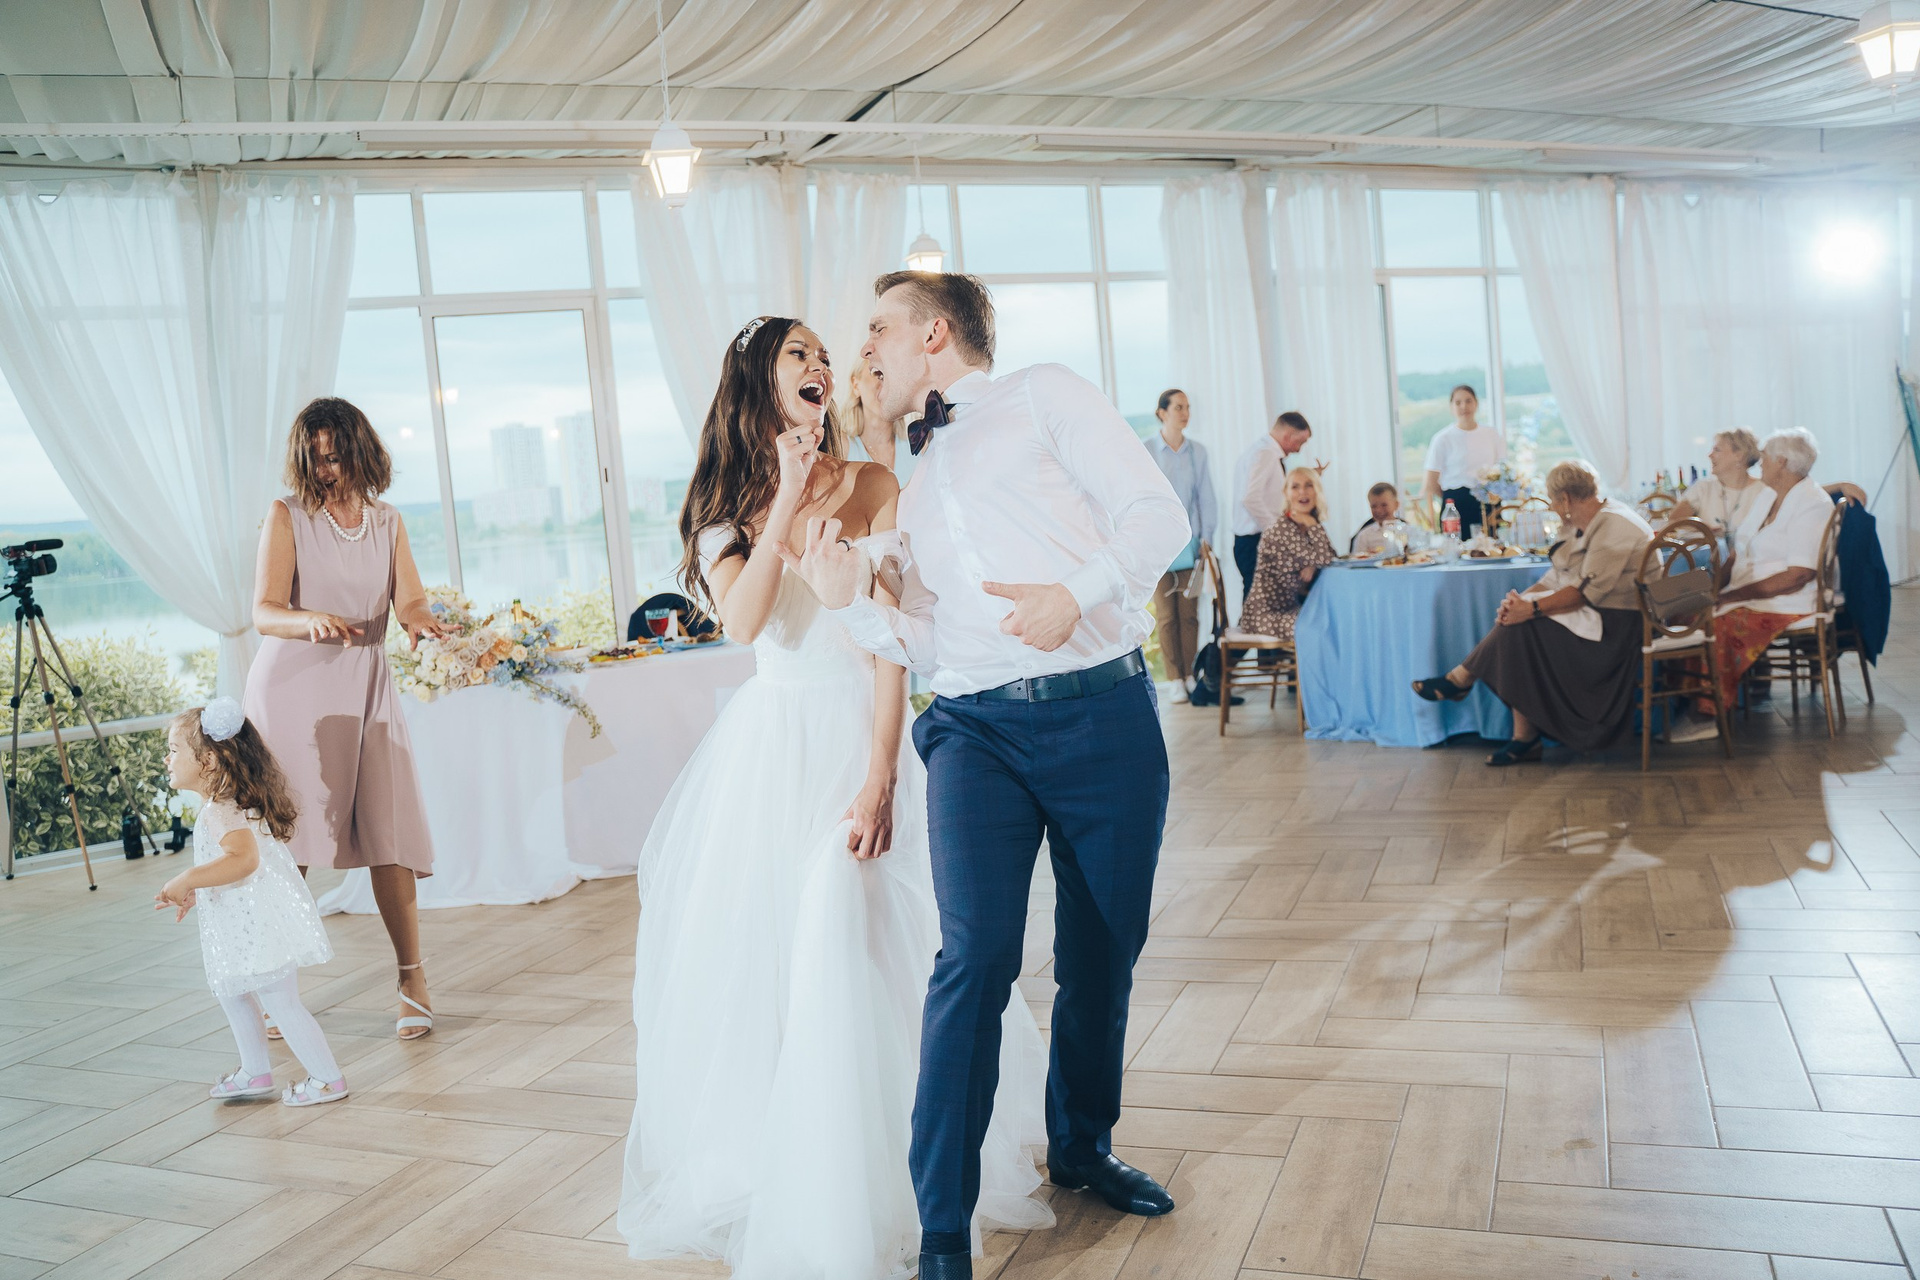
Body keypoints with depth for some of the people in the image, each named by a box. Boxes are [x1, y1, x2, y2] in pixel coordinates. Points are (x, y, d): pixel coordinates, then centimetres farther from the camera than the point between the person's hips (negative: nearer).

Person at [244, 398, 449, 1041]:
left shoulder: (388, 522, 10)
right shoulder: (287, 515, -1)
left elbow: (410, 602, 0)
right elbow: (263, 612, -10)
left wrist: (425, 622, -24)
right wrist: (312, 621, -32)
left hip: (366, 688, 3)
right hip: (291, 690, -2)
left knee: (388, 830, -4)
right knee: (287, 834, -4)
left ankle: (412, 977, 5)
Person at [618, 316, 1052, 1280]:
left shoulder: (869, 487, -1)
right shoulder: (727, 506, 7)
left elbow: (889, 646, -6)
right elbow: (743, 621, -12)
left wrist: (878, 780, -14)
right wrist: (788, 499, -13)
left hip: (857, 739, -2)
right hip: (767, 751, 2)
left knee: (861, 963, -2)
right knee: (755, 960, 8)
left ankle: (867, 1183, 19)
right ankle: (757, 1172, 28)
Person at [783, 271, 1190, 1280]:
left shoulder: (1046, 396, 9)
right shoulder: (915, 483, 23)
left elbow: (1158, 514, -3)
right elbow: (927, 641, 17)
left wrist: (1078, 593, -18)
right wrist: (847, 601, 1)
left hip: (1104, 712, -2)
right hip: (978, 727, 3)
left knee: (1103, 953, 8)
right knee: (978, 952, -13)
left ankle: (1082, 1148, 34)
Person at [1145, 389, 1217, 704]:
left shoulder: (1198, 451, 7)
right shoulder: (1145, 451, -2)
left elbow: (1206, 497, 11)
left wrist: (1207, 537, 6)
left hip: (1189, 543, 3)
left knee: (1190, 613, 3)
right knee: (1166, 615, -1)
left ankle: (1191, 675, 10)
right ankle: (1176, 680, 4)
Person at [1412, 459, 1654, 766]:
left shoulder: (1614, 525, -17)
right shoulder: (1577, 525, 14)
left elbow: (1589, 590, -23)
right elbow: (1557, 578, 8)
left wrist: (1533, 608, -28)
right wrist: (1521, 599, -10)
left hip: (1615, 623, -9)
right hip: (1587, 614, 9)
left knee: (1523, 629, -24)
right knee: (1518, 624, -14)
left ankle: (1460, 680, -3)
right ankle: (1524, 739, -16)